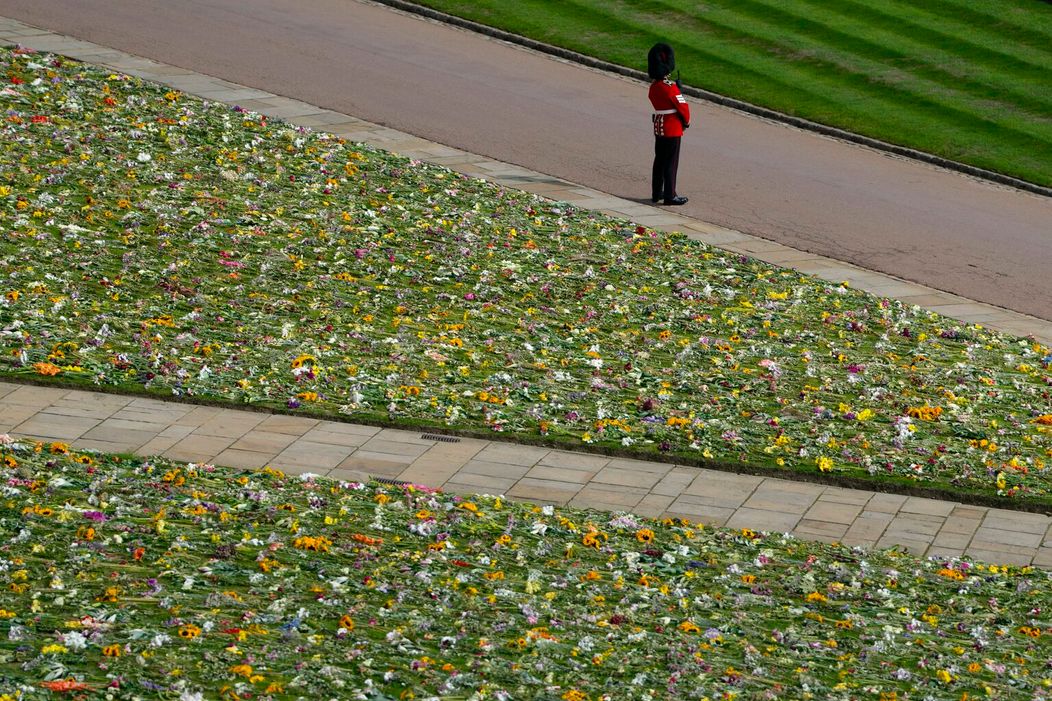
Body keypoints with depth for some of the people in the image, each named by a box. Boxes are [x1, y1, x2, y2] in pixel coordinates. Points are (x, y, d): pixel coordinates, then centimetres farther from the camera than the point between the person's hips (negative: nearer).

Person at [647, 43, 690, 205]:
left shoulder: (653, 87, 4)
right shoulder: (670, 87, -21)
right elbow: (682, 106, -15)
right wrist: (686, 121, 2)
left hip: (659, 128, 8)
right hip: (673, 129, -8)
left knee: (659, 161, 15)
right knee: (671, 163, -1)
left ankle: (656, 193, 22)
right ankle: (670, 196, 2)